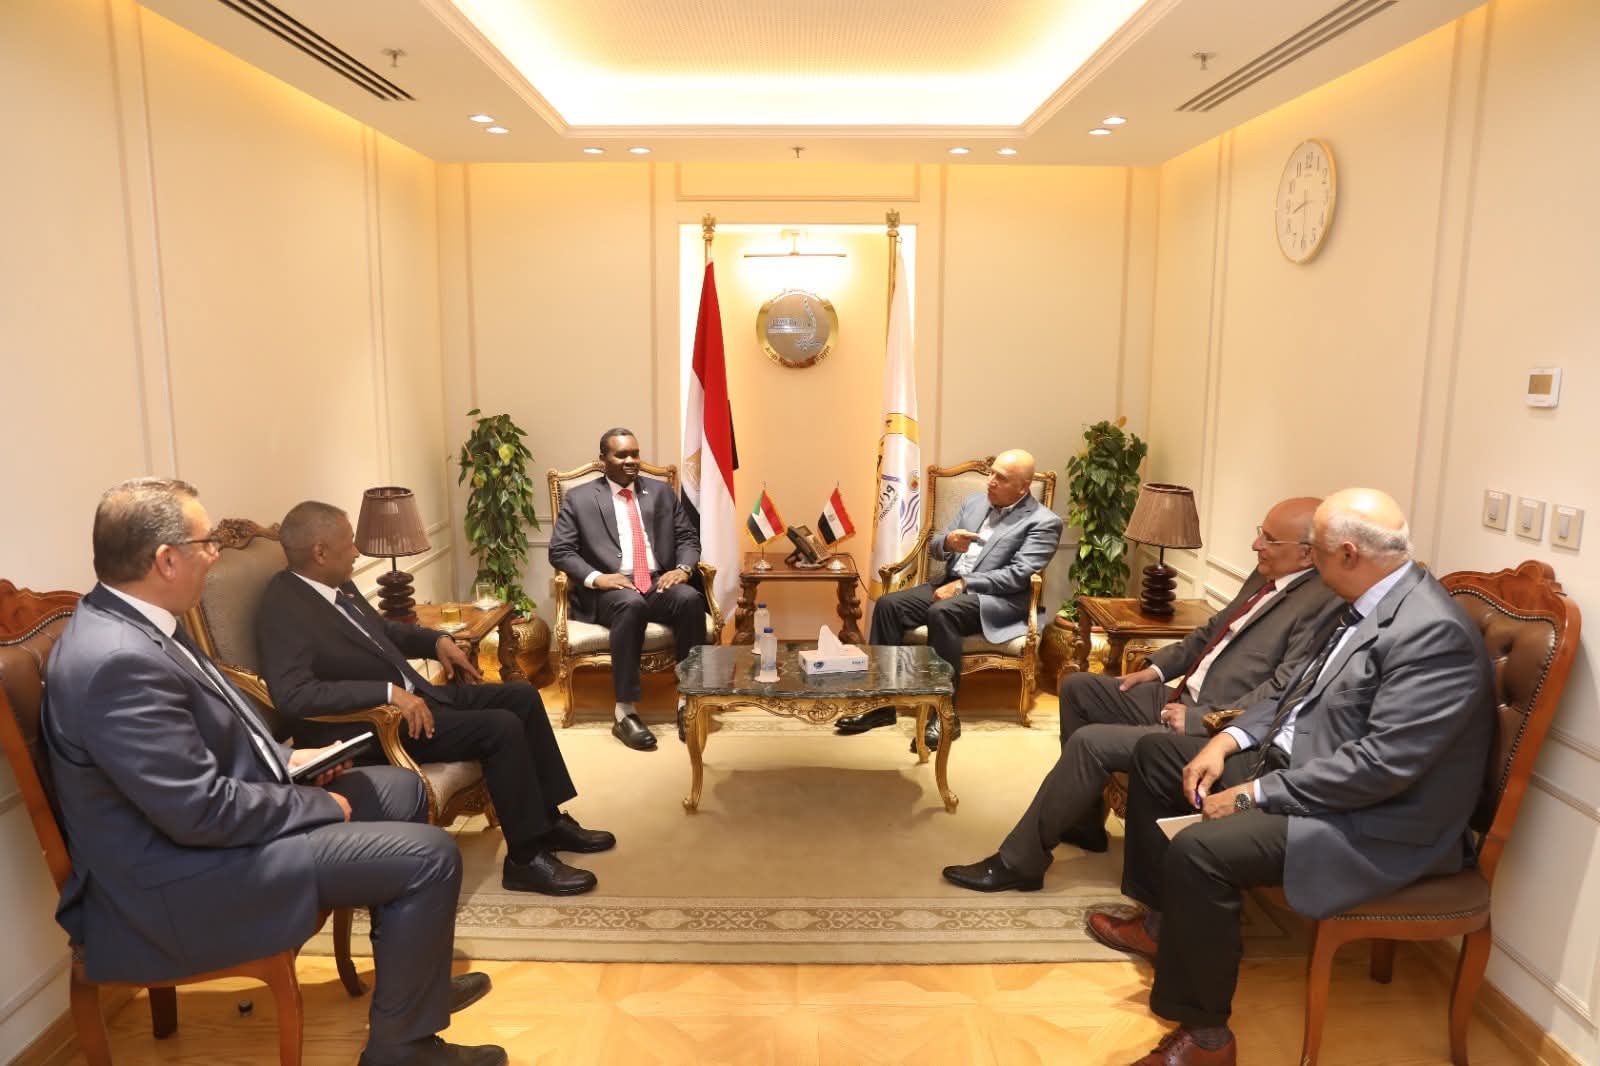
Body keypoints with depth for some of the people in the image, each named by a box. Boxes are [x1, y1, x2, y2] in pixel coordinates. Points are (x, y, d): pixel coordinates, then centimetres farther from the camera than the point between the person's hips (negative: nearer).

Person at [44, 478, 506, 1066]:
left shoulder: (130, 620, 3)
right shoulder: (117, 660, -30)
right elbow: (201, 811, -28)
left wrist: (282, 758, 5)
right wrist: (318, 806, -15)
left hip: (208, 815, 11)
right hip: (183, 879, -11)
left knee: (401, 790, 19)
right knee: (431, 855, -14)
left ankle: (416, 982, 32)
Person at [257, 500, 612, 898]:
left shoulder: (336, 586, 7)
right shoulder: (283, 609, -20)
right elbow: (293, 695, -32)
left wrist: (437, 640, 9)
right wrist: (389, 692, -33)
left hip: (411, 695, 10)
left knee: (522, 696, 6)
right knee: (502, 727, -22)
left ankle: (550, 821, 16)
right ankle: (525, 858, -8)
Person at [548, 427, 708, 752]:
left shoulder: (662, 492, 17)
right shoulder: (579, 498, 8)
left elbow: (688, 538, 14)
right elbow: (560, 551, 1)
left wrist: (683, 568, -9)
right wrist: (596, 578, -16)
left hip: (660, 583, 3)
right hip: (611, 589, -3)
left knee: (691, 599, -30)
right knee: (631, 604, -37)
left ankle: (689, 701, -23)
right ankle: (625, 713, -33)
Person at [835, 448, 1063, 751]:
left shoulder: (1044, 522, -5)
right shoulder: (974, 502, 15)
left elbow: (1017, 576, -15)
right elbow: (934, 547, 14)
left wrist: (963, 583, -20)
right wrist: (947, 542, -12)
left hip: (997, 599, -7)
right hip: (949, 584, 7)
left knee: (942, 612, -36)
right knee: (888, 604, -16)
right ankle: (881, 702, -11)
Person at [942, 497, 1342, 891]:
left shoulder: (1324, 603, -19)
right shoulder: (1266, 576, 10)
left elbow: (1280, 696, -25)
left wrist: (1198, 718, -24)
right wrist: (1156, 668, 12)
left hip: (1210, 729, -10)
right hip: (1180, 697, 10)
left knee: (1090, 742, -22)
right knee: (1077, 687, 13)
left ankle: (1019, 861, -7)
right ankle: (1082, 819, 22)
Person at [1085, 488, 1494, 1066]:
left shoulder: (1434, 632, -25)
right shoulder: (1368, 603, 5)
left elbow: (1382, 764, -30)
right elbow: (1301, 690, 15)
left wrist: (1257, 794, -23)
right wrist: (1228, 739, 0)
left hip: (1374, 822, -10)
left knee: (1197, 850, -29)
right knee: (1155, 754, 13)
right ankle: (1163, 918, 27)